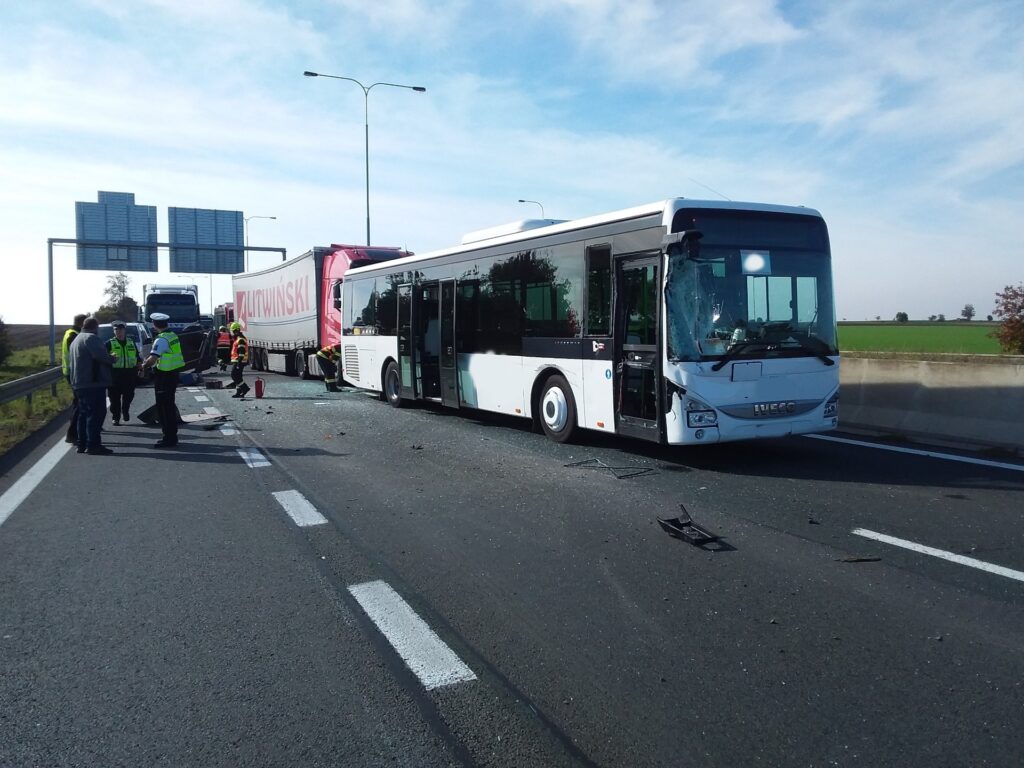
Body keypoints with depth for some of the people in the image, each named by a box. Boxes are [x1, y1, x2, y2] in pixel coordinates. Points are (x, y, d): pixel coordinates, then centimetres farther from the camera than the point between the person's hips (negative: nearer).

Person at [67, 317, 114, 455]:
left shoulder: (75, 340, 23)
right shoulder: (91, 338, -10)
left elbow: (71, 363, 26)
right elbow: (101, 355, -22)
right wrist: (112, 359, -6)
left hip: (79, 384, 10)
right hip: (94, 382, -10)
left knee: (84, 413, 14)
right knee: (96, 413, -9)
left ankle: (82, 444, 16)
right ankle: (93, 445, -11)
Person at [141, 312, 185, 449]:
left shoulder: (161, 339, -19)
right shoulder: (173, 336, 10)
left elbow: (153, 358, -26)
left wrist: (144, 365, -6)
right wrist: (149, 363, 15)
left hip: (164, 376, -9)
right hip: (173, 373, 9)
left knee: (163, 408, -3)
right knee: (170, 406, 16)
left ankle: (169, 439, 0)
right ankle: (172, 436, 24)